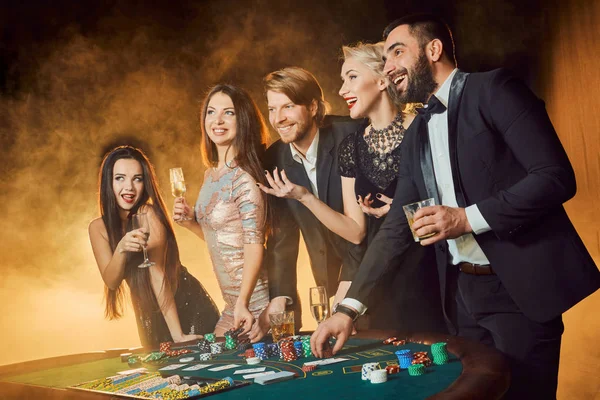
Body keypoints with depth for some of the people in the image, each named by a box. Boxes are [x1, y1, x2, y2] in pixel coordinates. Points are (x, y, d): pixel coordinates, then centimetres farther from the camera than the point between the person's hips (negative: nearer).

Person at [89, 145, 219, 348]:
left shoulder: (148, 214, -21)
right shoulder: (98, 227, -4)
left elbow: (158, 275, -24)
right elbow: (111, 282, -12)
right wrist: (121, 249, -32)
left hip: (189, 308, -5)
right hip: (151, 318, 5)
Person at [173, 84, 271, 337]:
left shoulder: (244, 178, -17)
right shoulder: (211, 175, 9)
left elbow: (254, 243, -21)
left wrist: (242, 303, -28)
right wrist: (190, 222, 0)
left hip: (256, 305, -8)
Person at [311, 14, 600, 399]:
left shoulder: (493, 90, -6)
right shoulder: (417, 134, 13)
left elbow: (557, 176, -15)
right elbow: (396, 229, 11)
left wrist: (468, 218, -19)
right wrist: (349, 308, 4)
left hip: (519, 286, -6)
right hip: (462, 293, 6)